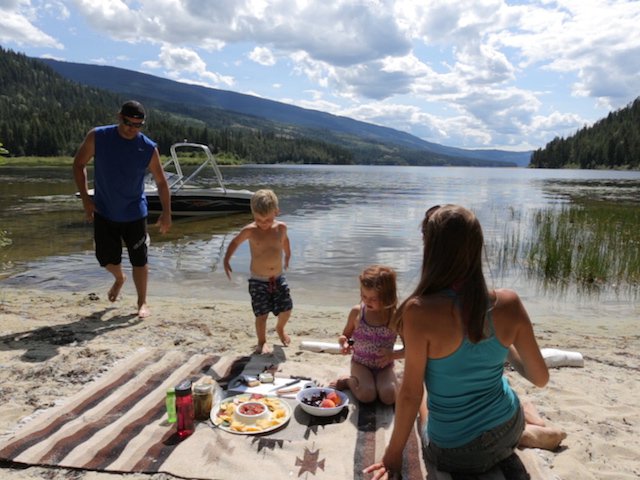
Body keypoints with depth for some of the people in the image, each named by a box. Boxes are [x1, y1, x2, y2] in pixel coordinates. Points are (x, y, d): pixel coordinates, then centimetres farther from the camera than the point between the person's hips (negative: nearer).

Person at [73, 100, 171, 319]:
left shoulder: (148, 148, -12)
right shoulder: (97, 137, -11)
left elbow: (161, 182, -4)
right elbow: (79, 164, 1)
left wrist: (166, 213, -8)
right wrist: (85, 198, -7)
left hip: (134, 214, -1)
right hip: (103, 212, 1)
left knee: (139, 260, 2)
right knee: (106, 257, 9)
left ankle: (142, 303, 19)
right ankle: (119, 278, 43)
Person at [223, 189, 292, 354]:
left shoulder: (281, 227, -3)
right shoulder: (249, 230, -12)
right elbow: (235, 242, 5)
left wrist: (287, 257, 33)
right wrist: (226, 260, -2)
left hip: (278, 278, 3)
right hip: (258, 281, -3)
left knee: (286, 310, 6)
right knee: (262, 314, -1)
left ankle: (280, 329, 40)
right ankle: (262, 342, 24)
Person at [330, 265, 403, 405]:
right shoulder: (357, 312, -9)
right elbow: (345, 335, 7)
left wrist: (393, 355, -24)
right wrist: (343, 343, -16)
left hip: (384, 367, 0)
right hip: (361, 363, 0)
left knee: (389, 397, -25)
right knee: (367, 395, -26)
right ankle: (349, 381, 6)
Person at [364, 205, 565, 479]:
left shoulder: (420, 311, -29)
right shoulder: (508, 303, -17)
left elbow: (410, 394, -20)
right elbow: (540, 378, -4)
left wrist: (393, 456, -5)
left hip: (455, 453, -5)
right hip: (507, 429, 6)